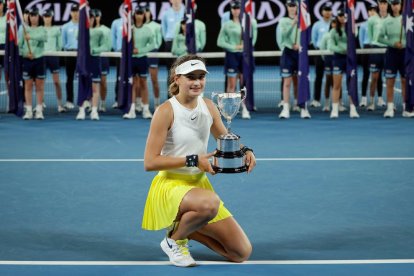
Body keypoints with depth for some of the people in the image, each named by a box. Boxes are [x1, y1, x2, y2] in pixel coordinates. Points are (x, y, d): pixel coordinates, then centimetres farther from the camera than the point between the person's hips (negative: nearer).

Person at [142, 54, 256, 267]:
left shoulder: (208, 106, 2)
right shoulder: (166, 111, -15)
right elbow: (149, 162, -18)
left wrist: (245, 150, -6)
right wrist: (192, 160, -24)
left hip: (199, 184, 6)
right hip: (170, 185, -6)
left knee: (242, 253, -1)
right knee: (210, 202, -42)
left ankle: (185, 229, 19)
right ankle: (174, 240, -11)